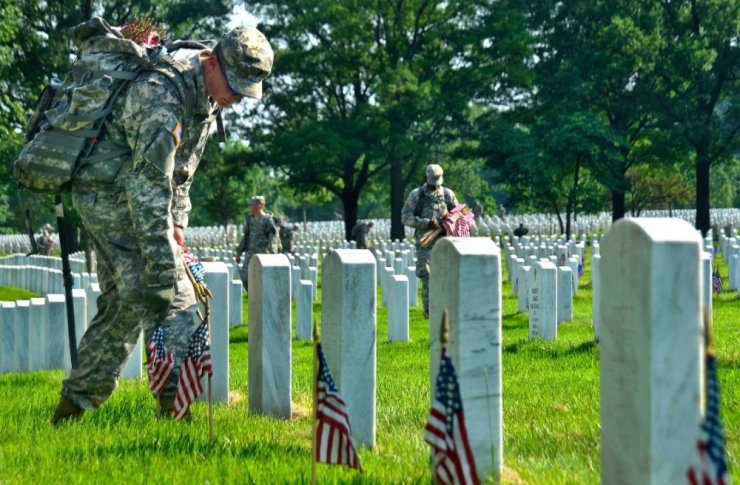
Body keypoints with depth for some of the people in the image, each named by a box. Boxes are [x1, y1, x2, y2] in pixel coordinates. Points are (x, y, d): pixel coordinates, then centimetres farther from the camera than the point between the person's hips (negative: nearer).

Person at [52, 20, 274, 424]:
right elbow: (149, 185, -31)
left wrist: (177, 222, 6)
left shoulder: (208, 93, 2)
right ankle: (175, 398, -15)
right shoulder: (164, 94, -28)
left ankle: (74, 401, 19)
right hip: (109, 191, -10)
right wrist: (164, 265, -31)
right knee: (173, 299, -15)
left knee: (123, 301, 12)